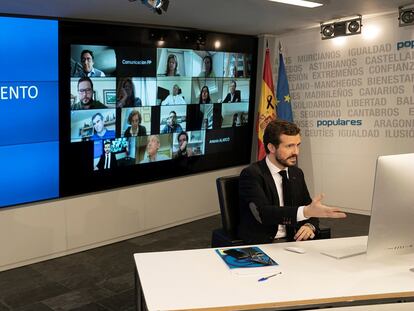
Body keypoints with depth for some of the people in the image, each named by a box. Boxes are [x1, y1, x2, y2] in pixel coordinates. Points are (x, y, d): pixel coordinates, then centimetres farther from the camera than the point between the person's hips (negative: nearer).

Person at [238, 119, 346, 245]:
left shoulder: (297, 173, 10)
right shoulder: (251, 174, -12)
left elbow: (309, 208, 15)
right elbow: (263, 213, -26)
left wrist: (310, 226, -9)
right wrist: (306, 211, -38)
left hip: (293, 241, 6)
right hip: (259, 245, -6)